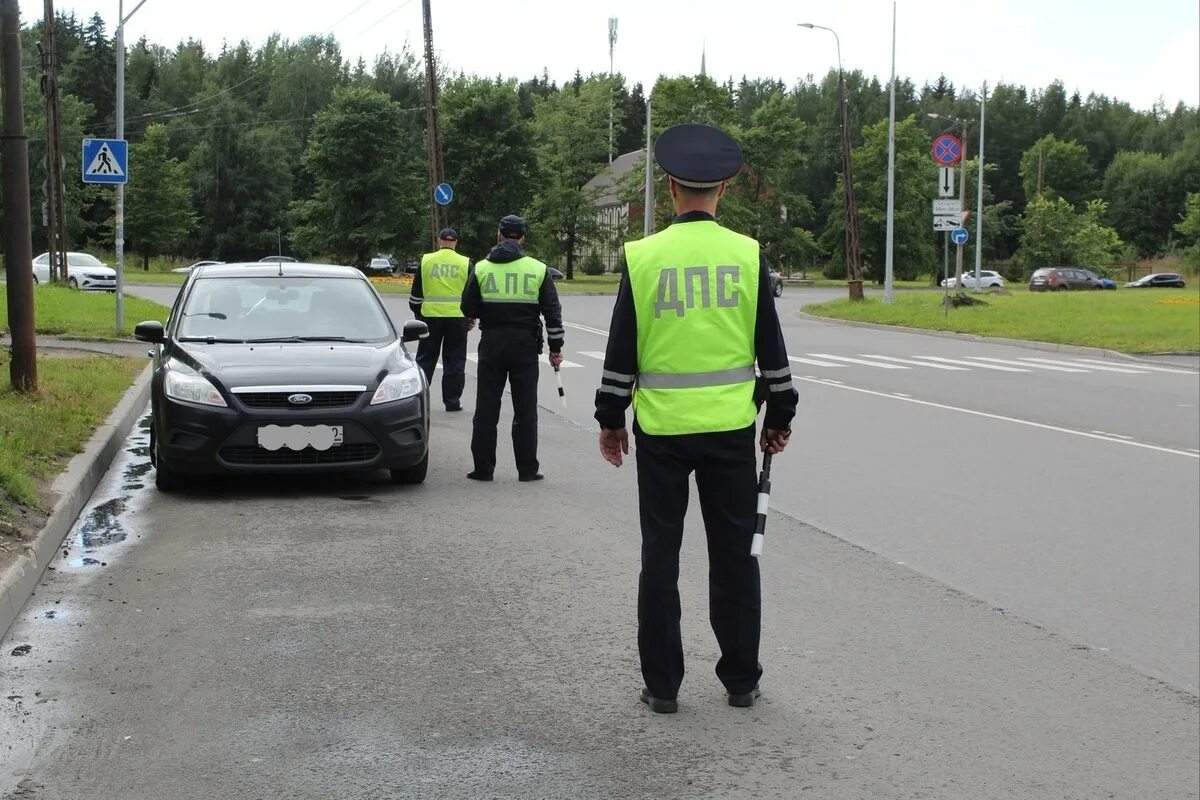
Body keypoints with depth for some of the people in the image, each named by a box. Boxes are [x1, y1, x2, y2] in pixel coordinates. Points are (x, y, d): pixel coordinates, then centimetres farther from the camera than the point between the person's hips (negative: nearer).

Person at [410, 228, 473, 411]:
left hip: (430, 316, 1)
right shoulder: (466, 263, 2)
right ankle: (452, 401, 7)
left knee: (425, 358, 9)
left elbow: (416, 292, 7)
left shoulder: (426, 260, 3)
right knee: (454, 361, 6)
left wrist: (417, 314, 18)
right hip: (457, 318, -1)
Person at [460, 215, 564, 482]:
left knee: (486, 407, 6)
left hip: (491, 342, 0)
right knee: (525, 409, 5)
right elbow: (552, 312, 0)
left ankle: (483, 468, 7)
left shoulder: (482, 268, 0)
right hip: (525, 344, 0)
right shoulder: (538, 269, 1)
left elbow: (468, 309, 0)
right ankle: (527, 469, 7)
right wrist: (555, 347, 7)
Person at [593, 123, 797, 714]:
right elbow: (772, 349, 2)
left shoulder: (642, 257, -5)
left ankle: (662, 685, 13)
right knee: (734, 556, 11)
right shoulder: (748, 255, -3)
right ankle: (741, 681, 18)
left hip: (660, 428, -1)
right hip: (731, 427, 1)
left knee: (660, 557, 8)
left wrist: (610, 420, 9)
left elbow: (621, 351, -1)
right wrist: (780, 416, 14)